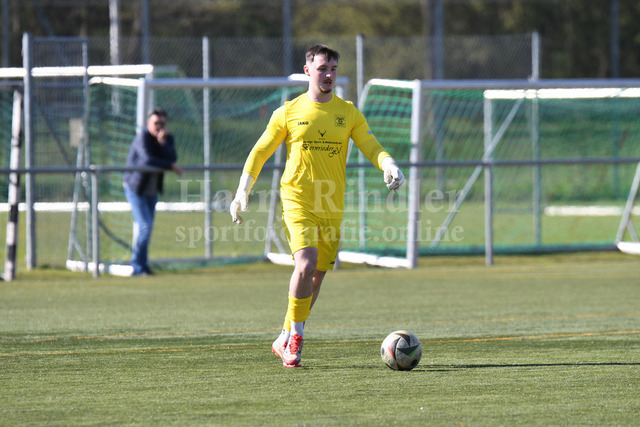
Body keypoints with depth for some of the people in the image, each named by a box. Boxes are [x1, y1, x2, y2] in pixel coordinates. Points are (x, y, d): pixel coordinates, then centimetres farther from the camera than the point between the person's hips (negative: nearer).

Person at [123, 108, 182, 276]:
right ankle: (138, 266, -11)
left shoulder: (167, 139, 2)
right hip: (135, 188, -7)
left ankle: (141, 265, 18)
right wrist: (171, 167, -24)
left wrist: (163, 142, -27)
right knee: (145, 226, -15)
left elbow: (172, 158, -14)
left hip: (152, 191, 7)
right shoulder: (143, 137, -19)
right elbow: (148, 159, -32)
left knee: (145, 227, 11)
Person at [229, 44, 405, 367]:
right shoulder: (288, 113, 3)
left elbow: (372, 148, 2)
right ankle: (295, 335, -8)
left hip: (331, 207, 3)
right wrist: (243, 191, 4)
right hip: (296, 201, -3)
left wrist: (389, 166, -20)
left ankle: (285, 341, 21)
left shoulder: (348, 113, 7)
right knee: (306, 263, -22)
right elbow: (260, 151, 10)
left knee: (317, 274, 6)